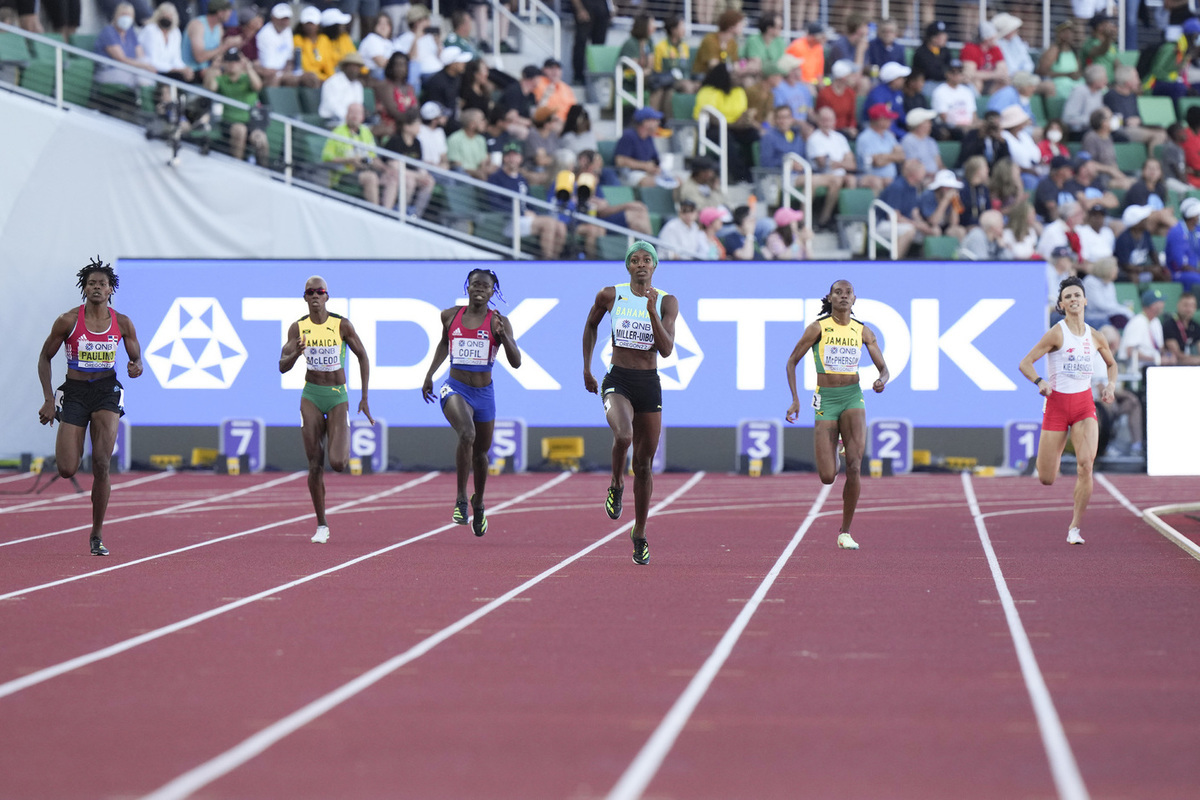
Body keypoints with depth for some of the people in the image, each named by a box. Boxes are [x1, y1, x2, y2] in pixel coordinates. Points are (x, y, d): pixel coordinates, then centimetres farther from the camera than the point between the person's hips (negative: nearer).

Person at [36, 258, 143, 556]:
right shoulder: (68, 321, -6)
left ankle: (97, 535, 0)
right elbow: (45, 358, 3)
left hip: (107, 391, 0)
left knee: (102, 464, -13)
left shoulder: (122, 324, -1)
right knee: (66, 470, -8)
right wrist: (48, 398, -4)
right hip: (74, 392, 0)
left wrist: (136, 367, -13)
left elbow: (136, 356, 12)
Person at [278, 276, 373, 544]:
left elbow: (363, 357, 3)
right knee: (315, 465, -3)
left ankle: (342, 447, 24)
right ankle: (322, 526, 8)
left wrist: (365, 398, 1)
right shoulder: (298, 328, -1)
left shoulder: (342, 325, -6)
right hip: (311, 396, 2)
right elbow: (283, 366, -4)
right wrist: (296, 353, -26)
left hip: (338, 396, -2)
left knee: (337, 464, -15)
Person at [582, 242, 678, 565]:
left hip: (649, 384, 2)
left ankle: (640, 533, 25)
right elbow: (591, 324, 19)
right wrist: (586, 368, 19)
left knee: (644, 465, 8)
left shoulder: (666, 302, 0)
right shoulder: (610, 295, 0)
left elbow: (666, 350, -9)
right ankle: (616, 484, -1)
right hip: (617, 382, -2)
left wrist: (652, 312, -19)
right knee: (623, 436, -33)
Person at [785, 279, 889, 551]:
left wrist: (881, 381, -16)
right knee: (827, 477, -5)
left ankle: (845, 532, -1)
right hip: (825, 399, -1)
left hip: (853, 398, 1)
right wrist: (795, 400, -5)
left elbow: (884, 368, 9)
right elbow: (792, 361, 4)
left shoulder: (863, 332, 4)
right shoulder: (818, 328, -3)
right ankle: (830, 459, 36)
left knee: (854, 468, -17)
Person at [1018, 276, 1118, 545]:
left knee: (1086, 463, -21)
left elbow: (1112, 364, 24)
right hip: (1056, 404, -2)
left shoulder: (1095, 337, 5)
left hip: (1085, 404, 2)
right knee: (1046, 479, 0)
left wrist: (1111, 386, 4)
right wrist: (1040, 382, -29)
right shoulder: (1056, 334, -9)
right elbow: (1025, 363, -10)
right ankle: (1055, 455, 40)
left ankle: (1075, 528, -8)